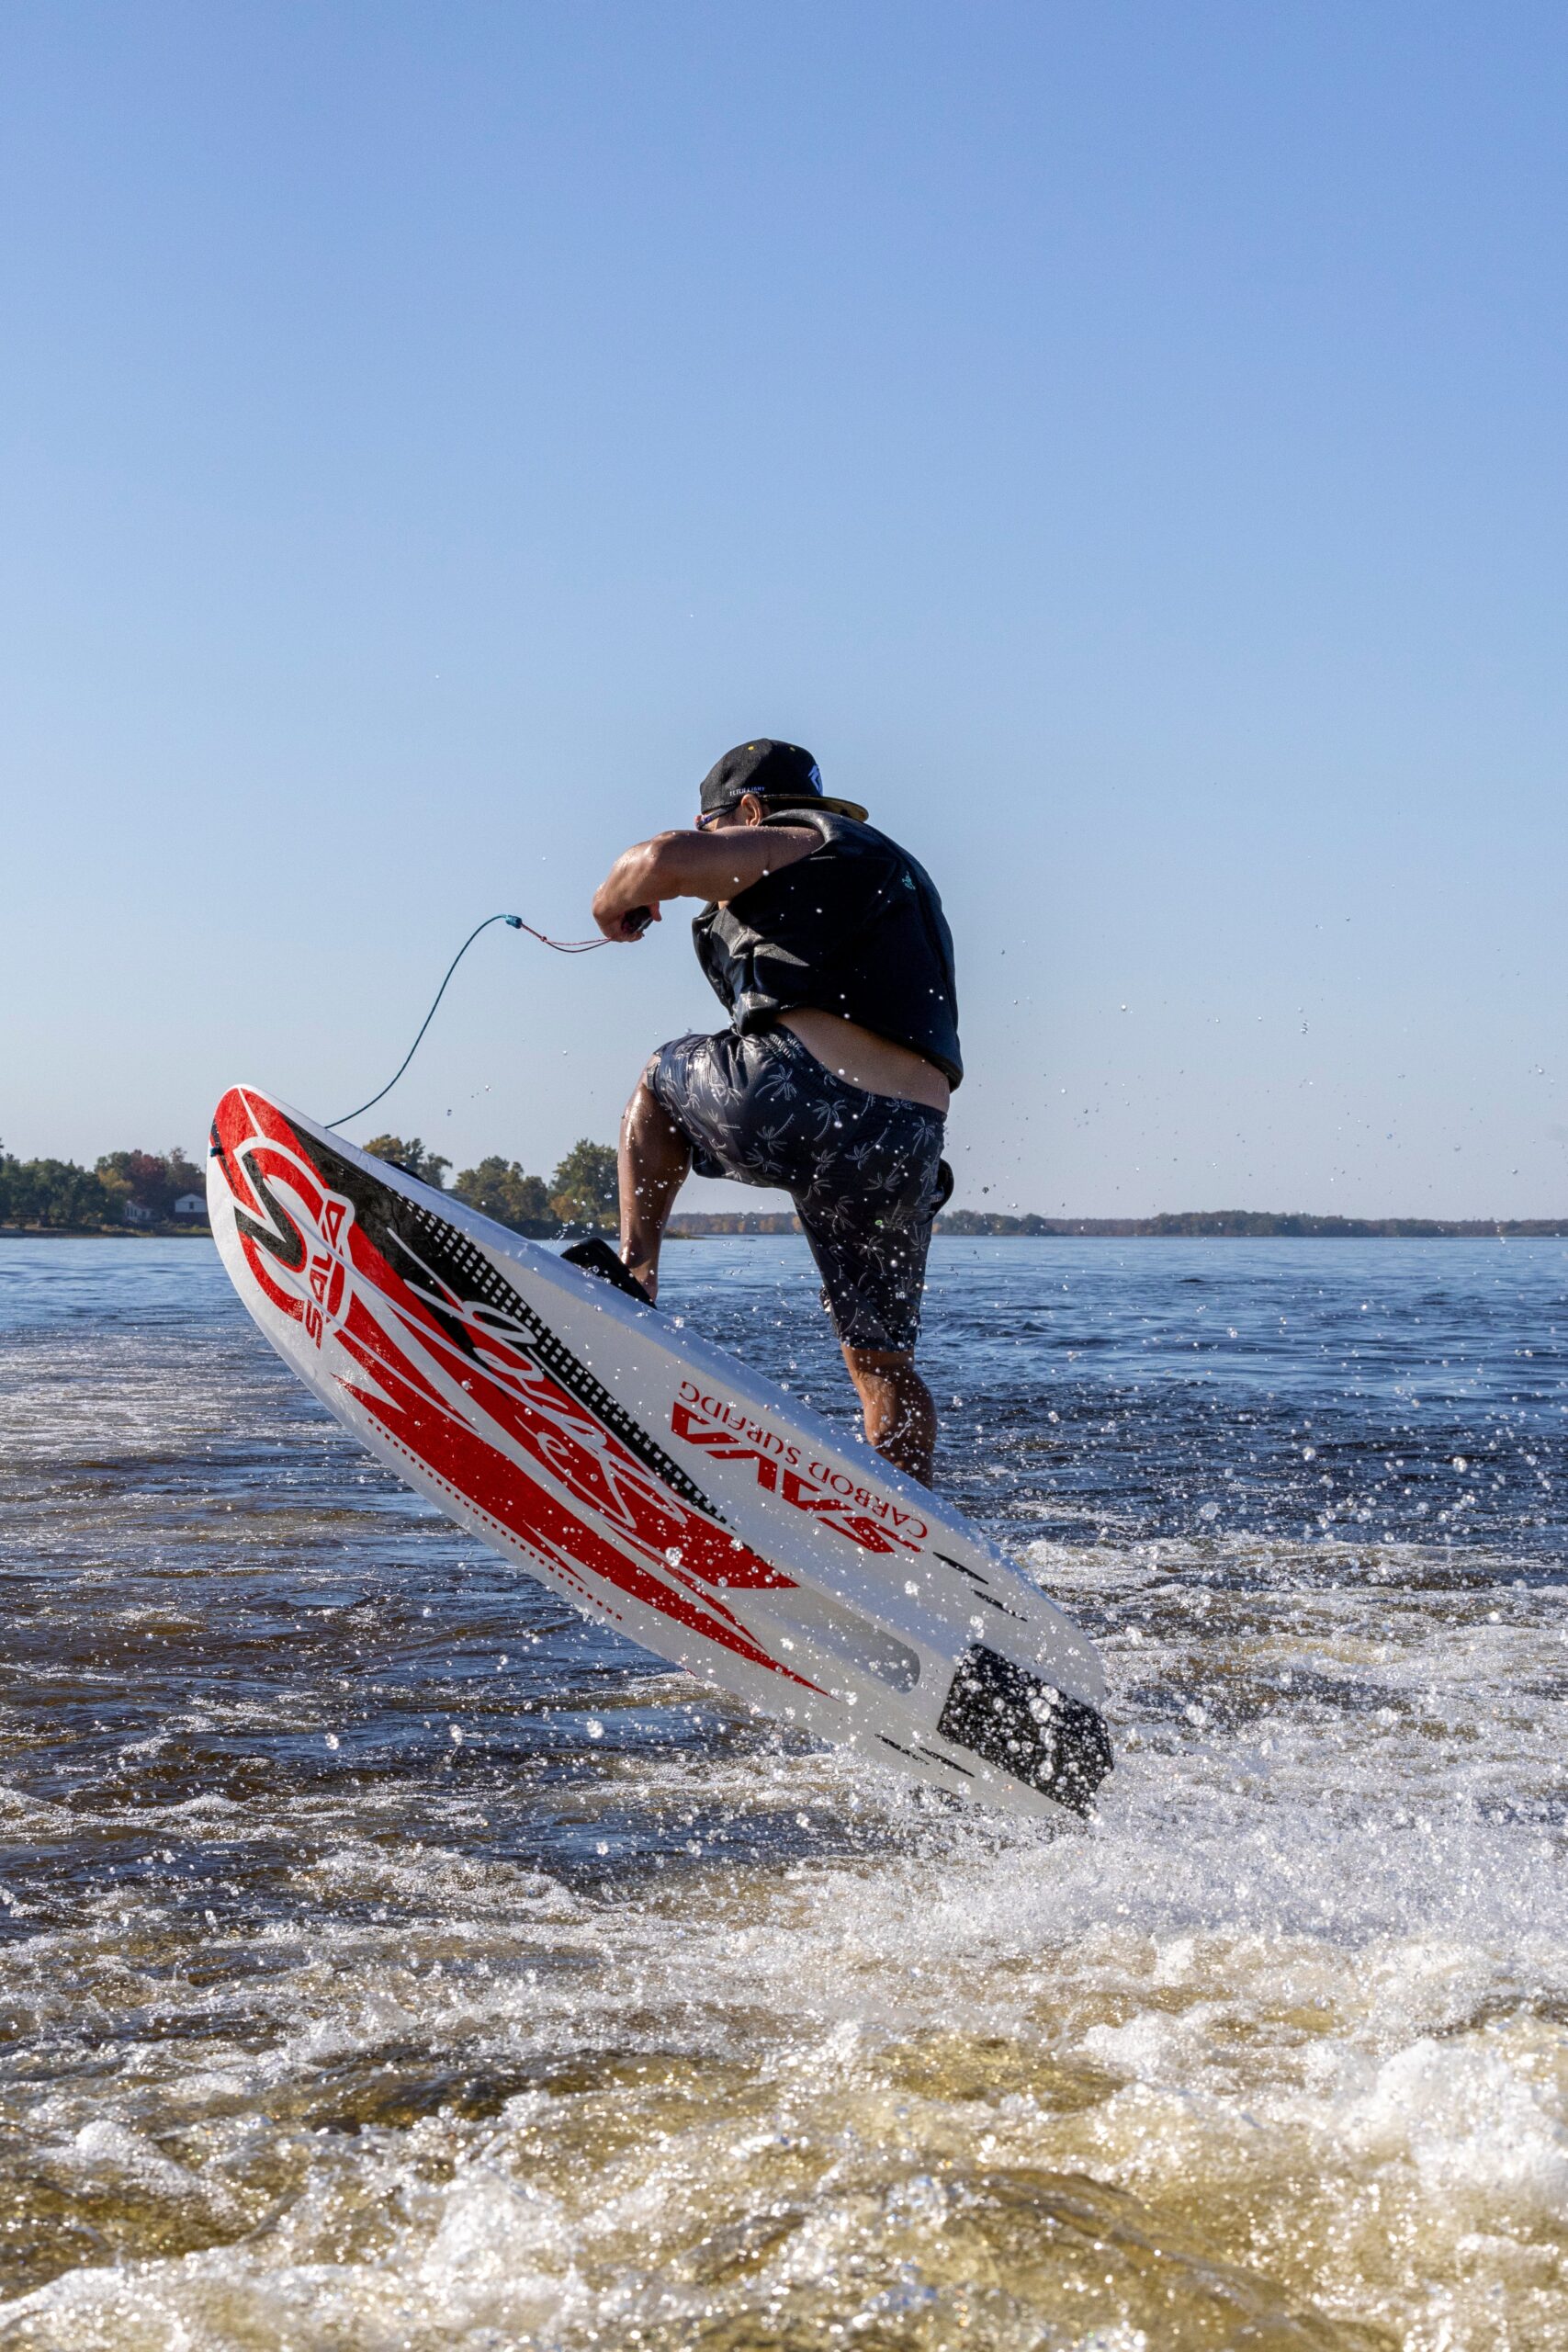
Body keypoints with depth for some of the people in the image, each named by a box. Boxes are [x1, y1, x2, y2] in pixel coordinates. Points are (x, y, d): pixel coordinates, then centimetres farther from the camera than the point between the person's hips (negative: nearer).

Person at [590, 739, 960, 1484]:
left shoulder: (792, 844, 9)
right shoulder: (896, 876, 33)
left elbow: (668, 859, -8)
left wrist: (614, 904, 13)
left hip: (801, 1089, -6)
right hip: (907, 1141, 6)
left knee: (659, 1083, 27)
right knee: (881, 1361, 17)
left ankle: (633, 1273, 13)